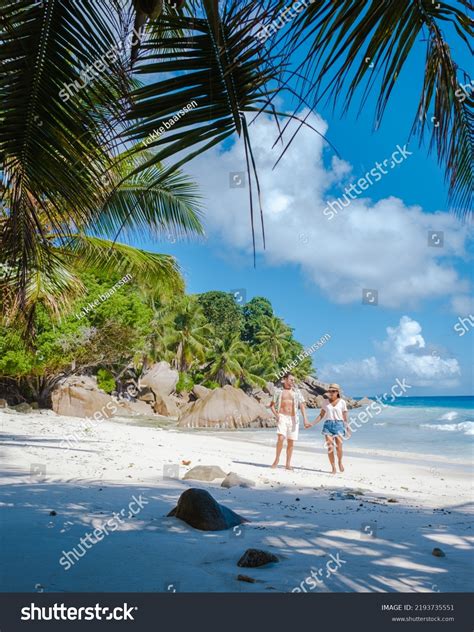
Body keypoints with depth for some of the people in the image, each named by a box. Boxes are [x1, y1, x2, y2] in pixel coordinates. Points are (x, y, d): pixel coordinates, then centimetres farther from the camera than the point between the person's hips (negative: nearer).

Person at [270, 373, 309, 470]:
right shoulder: (278, 391, 6)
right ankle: (277, 459, 1)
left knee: (291, 442, 3)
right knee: (281, 438, -18)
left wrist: (305, 418, -11)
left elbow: (302, 405, 1)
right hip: (282, 417, -2)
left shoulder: (296, 391, 8)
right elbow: (272, 405, 10)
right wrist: (276, 415, -6)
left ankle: (288, 464, 14)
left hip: (293, 418, 2)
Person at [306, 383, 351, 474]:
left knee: (339, 446, -10)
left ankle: (340, 462, 19)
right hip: (328, 425, 2)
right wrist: (312, 424, 7)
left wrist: (347, 427, 4)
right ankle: (333, 468, 5)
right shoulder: (326, 402, 9)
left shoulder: (342, 402, 3)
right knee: (330, 447, -4)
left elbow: (345, 416, 6)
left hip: (338, 425, -2)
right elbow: (321, 415, 12)